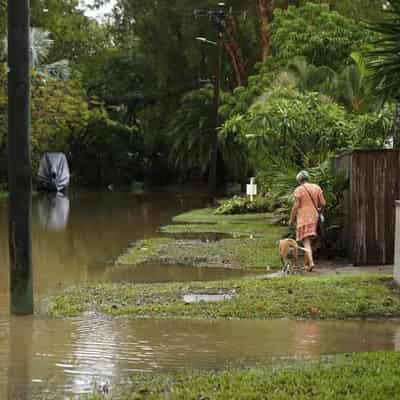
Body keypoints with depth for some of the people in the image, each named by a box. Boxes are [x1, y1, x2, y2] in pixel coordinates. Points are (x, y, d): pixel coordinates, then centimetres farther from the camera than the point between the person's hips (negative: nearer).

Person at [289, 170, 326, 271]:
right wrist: (319, 209, 25)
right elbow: (323, 203, 3)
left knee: (306, 241, -7)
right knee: (308, 240, 17)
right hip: (314, 217, 5)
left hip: (303, 217, -5)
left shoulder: (299, 190, -8)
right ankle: (306, 263, 20)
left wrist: (291, 219, -1)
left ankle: (311, 262, -23)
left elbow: (296, 206, -10)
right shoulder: (317, 188, 5)